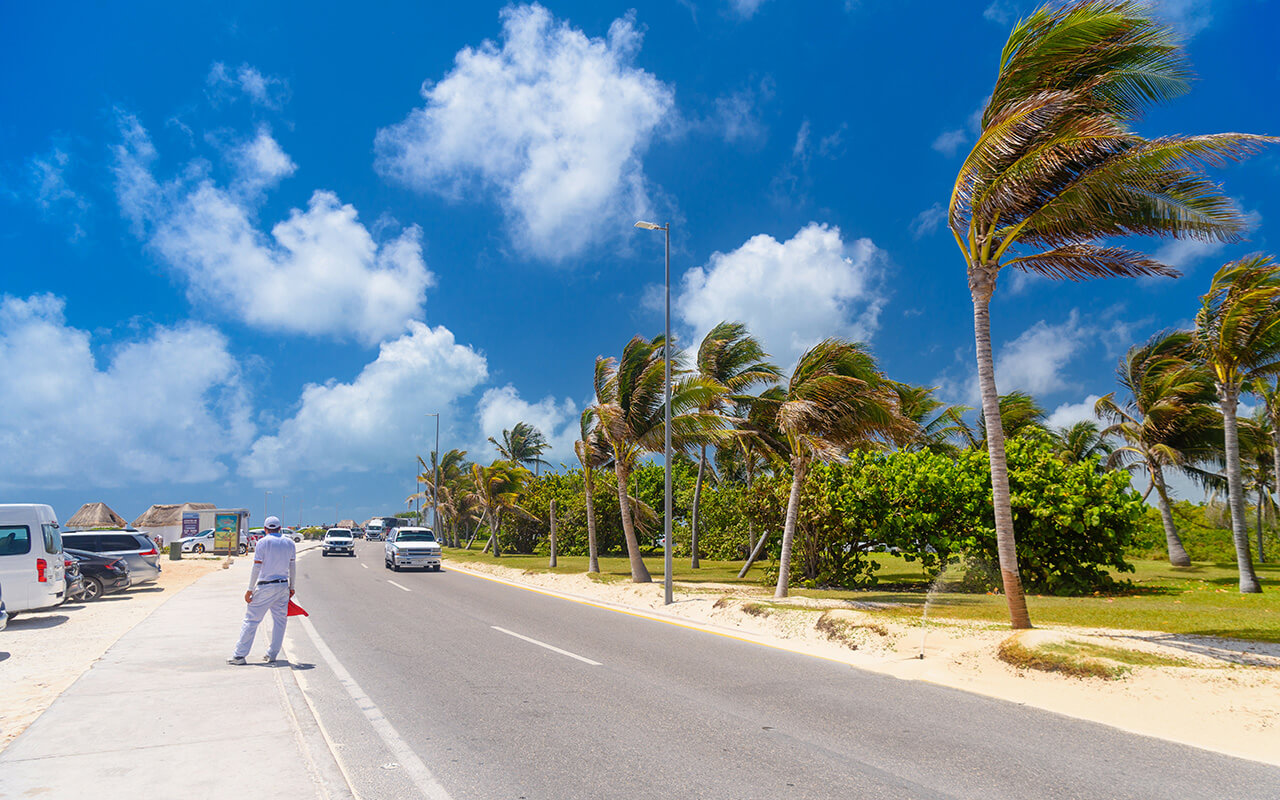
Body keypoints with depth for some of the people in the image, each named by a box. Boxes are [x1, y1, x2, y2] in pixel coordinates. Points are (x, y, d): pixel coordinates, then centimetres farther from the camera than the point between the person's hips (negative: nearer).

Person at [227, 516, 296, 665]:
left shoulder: (263, 542, -5)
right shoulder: (289, 542, 9)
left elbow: (256, 567, -9)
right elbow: (293, 567, 12)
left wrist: (250, 589, -7)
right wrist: (291, 587, 20)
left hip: (265, 587, -4)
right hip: (283, 586, 4)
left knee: (251, 619, 0)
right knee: (280, 620, 10)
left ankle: (239, 655, 1)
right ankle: (272, 654, 13)